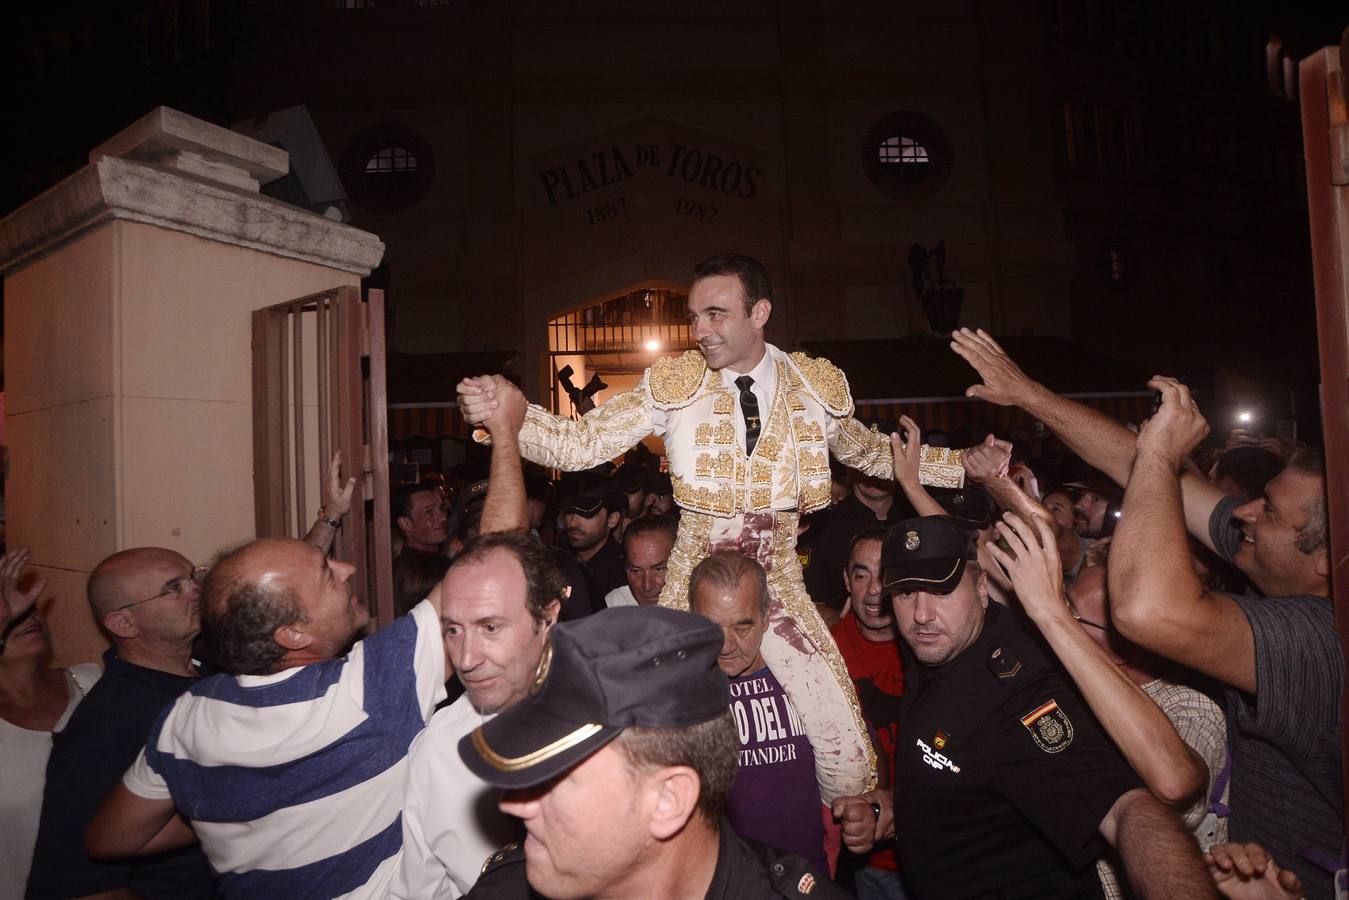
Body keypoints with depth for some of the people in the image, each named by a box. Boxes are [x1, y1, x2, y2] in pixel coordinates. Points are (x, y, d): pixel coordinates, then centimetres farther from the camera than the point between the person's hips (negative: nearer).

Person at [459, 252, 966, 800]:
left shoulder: (817, 386, -1)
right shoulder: (673, 385, -8)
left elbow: (874, 454, 16)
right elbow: (580, 444, -13)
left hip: (780, 585, 1)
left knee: (850, 756, 1)